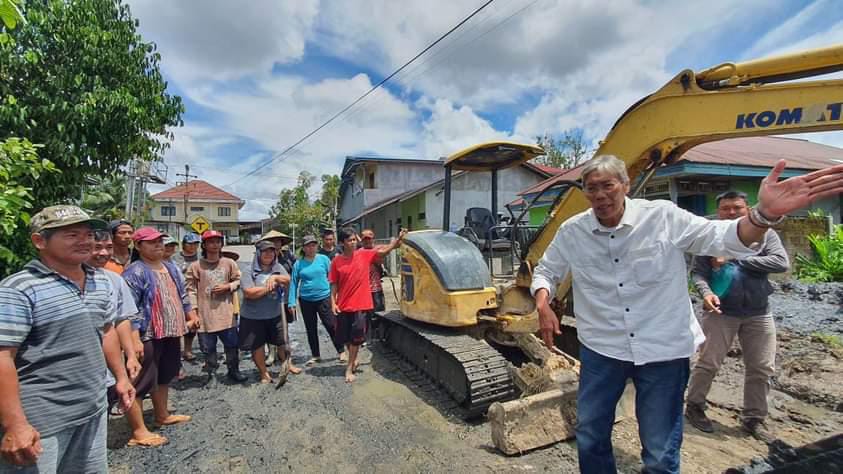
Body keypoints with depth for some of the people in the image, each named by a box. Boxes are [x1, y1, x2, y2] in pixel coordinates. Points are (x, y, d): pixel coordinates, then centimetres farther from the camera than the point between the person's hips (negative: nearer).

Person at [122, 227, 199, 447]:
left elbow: (182, 295, 21)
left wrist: (191, 314, 17)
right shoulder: (135, 272, -15)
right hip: (147, 336, -9)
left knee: (164, 377, 22)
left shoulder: (171, 268, 12)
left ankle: (162, 415, 39)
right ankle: (139, 431, 12)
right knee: (141, 382, 1)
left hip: (171, 333, 9)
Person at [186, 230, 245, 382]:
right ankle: (210, 373, 29)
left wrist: (227, 286, -9)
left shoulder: (229, 263, 3)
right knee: (208, 347, 10)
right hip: (205, 314, -2)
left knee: (231, 343, 10)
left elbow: (238, 281, 10)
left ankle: (233, 370, 28)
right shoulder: (196, 266, -4)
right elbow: (191, 289, -4)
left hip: (226, 313, 2)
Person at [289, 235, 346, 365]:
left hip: (324, 298, -2)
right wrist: (292, 302, -1)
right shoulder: (298, 263, 0)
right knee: (311, 329, 13)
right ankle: (315, 355, 28)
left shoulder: (324, 259, -4)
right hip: (306, 300, 2)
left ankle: (342, 351, 17)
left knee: (331, 325, 0)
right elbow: (294, 283, 3)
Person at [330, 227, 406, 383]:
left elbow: (384, 250, -4)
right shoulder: (336, 261, -4)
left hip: (360, 305, -1)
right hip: (343, 305, 1)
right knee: (345, 337, 13)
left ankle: (349, 368, 17)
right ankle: (354, 360, 39)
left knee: (356, 337, 3)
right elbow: (334, 284, 1)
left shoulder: (365, 254, -3)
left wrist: (398, 238, -14)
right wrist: (333, 302, -7)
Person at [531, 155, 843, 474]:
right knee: (590, 438, 18)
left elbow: (722, 239, -10)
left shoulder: (663, 216, -10)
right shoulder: (571, 231, -4)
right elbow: (545, 271, 7)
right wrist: (543, 305, -11)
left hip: (663, 350, -1)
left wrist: (765, 213, -30)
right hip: (601, 349, 2)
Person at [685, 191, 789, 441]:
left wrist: (735, 261, -17)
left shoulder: (765, 233, 2)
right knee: (708, 363, 3)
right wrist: (706, 292, -26)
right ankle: (694, 407, 21)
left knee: (762, 369, 12)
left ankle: (754, 418, 29)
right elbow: (697, 272, -6)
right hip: (721, 311, -3)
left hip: (759, 313, 3)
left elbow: (782, 262, -12)